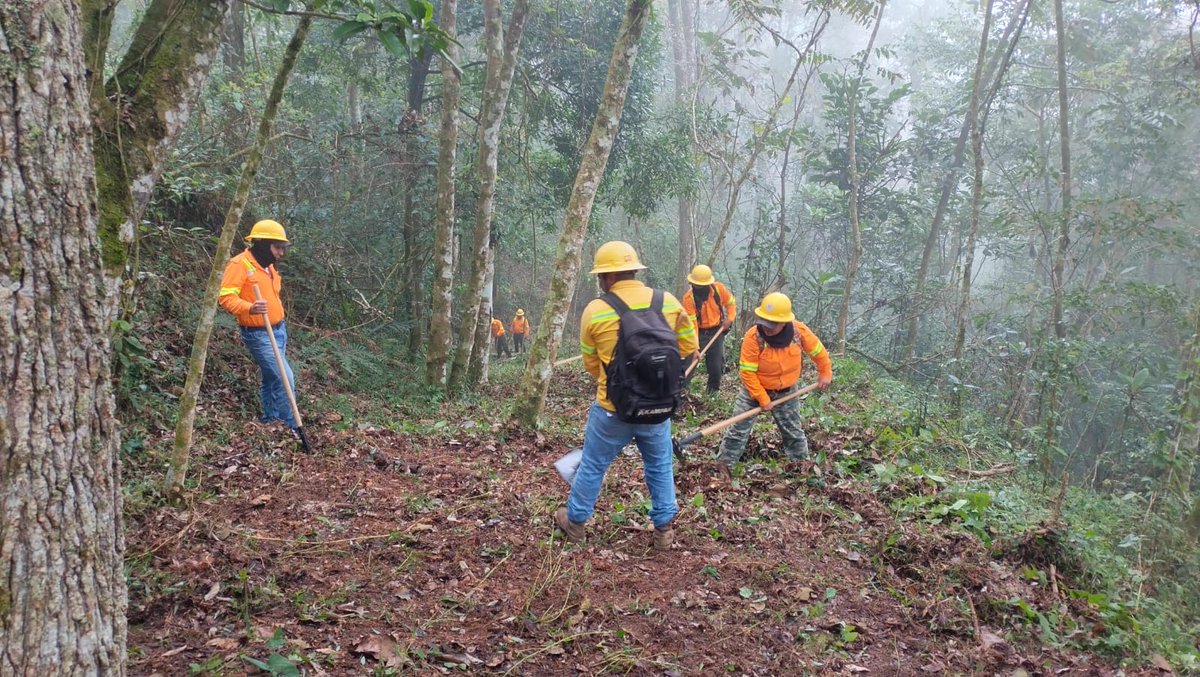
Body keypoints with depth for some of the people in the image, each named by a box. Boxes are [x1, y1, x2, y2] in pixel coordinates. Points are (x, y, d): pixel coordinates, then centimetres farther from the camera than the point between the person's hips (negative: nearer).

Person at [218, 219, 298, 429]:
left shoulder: (267, 265, 13)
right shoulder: (239, 264, -15)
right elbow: (225, 297, -24)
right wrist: (249, 308, -41)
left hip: (278, 331, 9)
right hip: (259, 334, -9)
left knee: (271, 379, 14)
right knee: (286, 379, -13)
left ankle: (269, 421, 24)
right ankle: (291, 428, -4)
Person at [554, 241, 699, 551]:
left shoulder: (595, 310, -11)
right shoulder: (668, 302, -5)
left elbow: (591, 364, 0)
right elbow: (689, 347, 5)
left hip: (613, 410, -2)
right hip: (659, 408, 2)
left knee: (592, 466, 18)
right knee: (660, 467, 21)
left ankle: (575, 520, 34)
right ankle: (664, 528, 27)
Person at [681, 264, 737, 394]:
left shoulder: (719, 288, -15)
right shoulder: (689, 297, -23)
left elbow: (731, 303, 4)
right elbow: (691, 323, -25)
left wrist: (730, 319, -12)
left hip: (716, 331, 2)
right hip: (699, 333, -2)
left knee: (716, 365, 2)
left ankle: (713, 391, 17)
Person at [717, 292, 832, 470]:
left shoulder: (799, 331, -21)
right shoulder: (753, 336, -29)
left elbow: (818, 351, 0)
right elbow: (747, 372, -24)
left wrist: (825, 373, 11)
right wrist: (763, 399, -22)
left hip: (786, 392, 3)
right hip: (755, 390, -2)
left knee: (794, 432, 17)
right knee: (738, 431, -2)